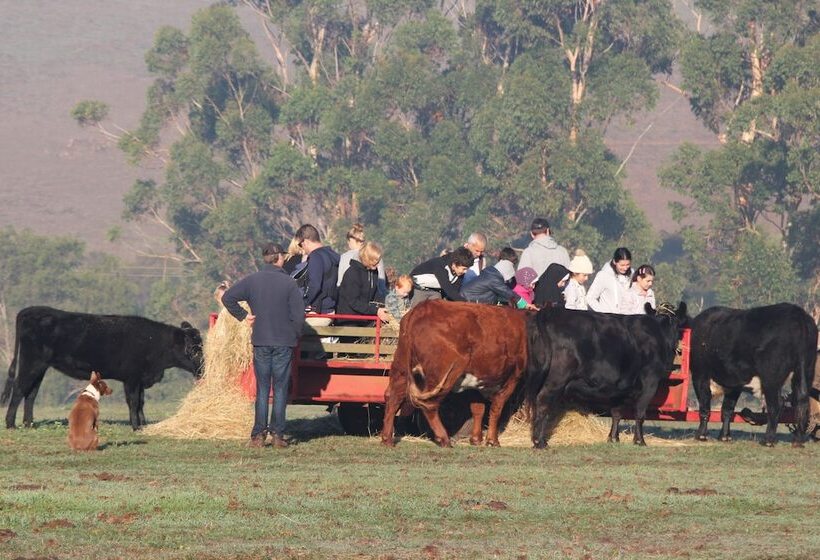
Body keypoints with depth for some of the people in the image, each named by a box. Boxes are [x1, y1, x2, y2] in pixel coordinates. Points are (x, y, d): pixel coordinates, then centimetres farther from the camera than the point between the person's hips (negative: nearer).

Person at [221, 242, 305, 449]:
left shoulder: (252, 280, 0)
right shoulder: (289, 283, -7)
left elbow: (227, 297, -4)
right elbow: (299, 314, -9)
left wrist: (243, 316, 6)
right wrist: (295, 336, 6)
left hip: (260, 341, 2)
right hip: (284, 343, -2)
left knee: (262, 389, 7)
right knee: (280, 389, 5)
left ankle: (258, 435, 1)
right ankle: (277, 434, 2)